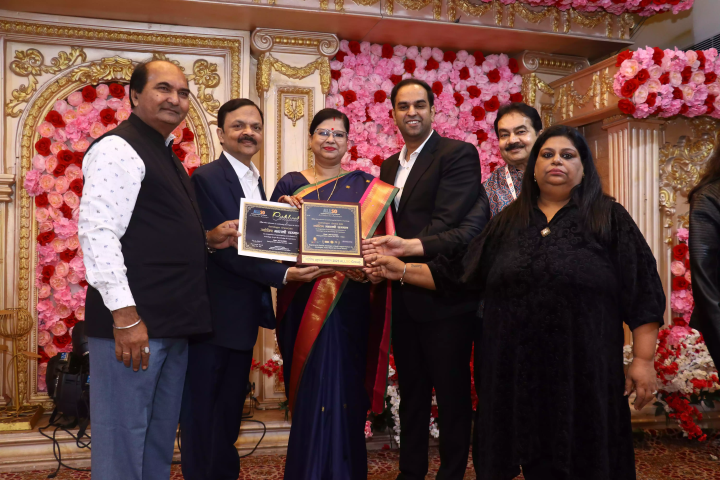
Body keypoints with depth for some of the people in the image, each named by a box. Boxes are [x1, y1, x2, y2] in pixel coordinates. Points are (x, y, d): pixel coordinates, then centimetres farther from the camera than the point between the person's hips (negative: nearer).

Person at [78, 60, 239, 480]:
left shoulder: (166, 157, 19)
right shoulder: (118, 148, -9)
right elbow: (98, 233, -18)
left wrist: (207, 239, 9)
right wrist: (125, 315, -23)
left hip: (173, 324, 10)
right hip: (132, 323, -9)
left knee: (160, 441, 17)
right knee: (123, 440, -1)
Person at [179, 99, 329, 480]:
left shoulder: (255, 181, 13)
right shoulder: (207, 177, -13)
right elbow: (224, 247, -21)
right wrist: (282, 275, -26)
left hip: (243, 316, 8)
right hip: (214, 316, -8)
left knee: (230, 410, 19)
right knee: (203, 414, 4)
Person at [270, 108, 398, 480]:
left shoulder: (365, 187, 5)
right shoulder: (290, 184, 8)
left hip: (347, 303, -1)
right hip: (302, 300, 1)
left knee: (341, 387, -1)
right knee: (308, 387, 6)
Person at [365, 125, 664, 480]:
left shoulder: (610, 219, 3)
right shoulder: (507, 222, 13)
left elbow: (642, 292, -2)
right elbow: (459, 272, 15)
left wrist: (643, 360, -8)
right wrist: (403, 271, 7)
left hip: (583, 370, -2)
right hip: (516, 369, 3)